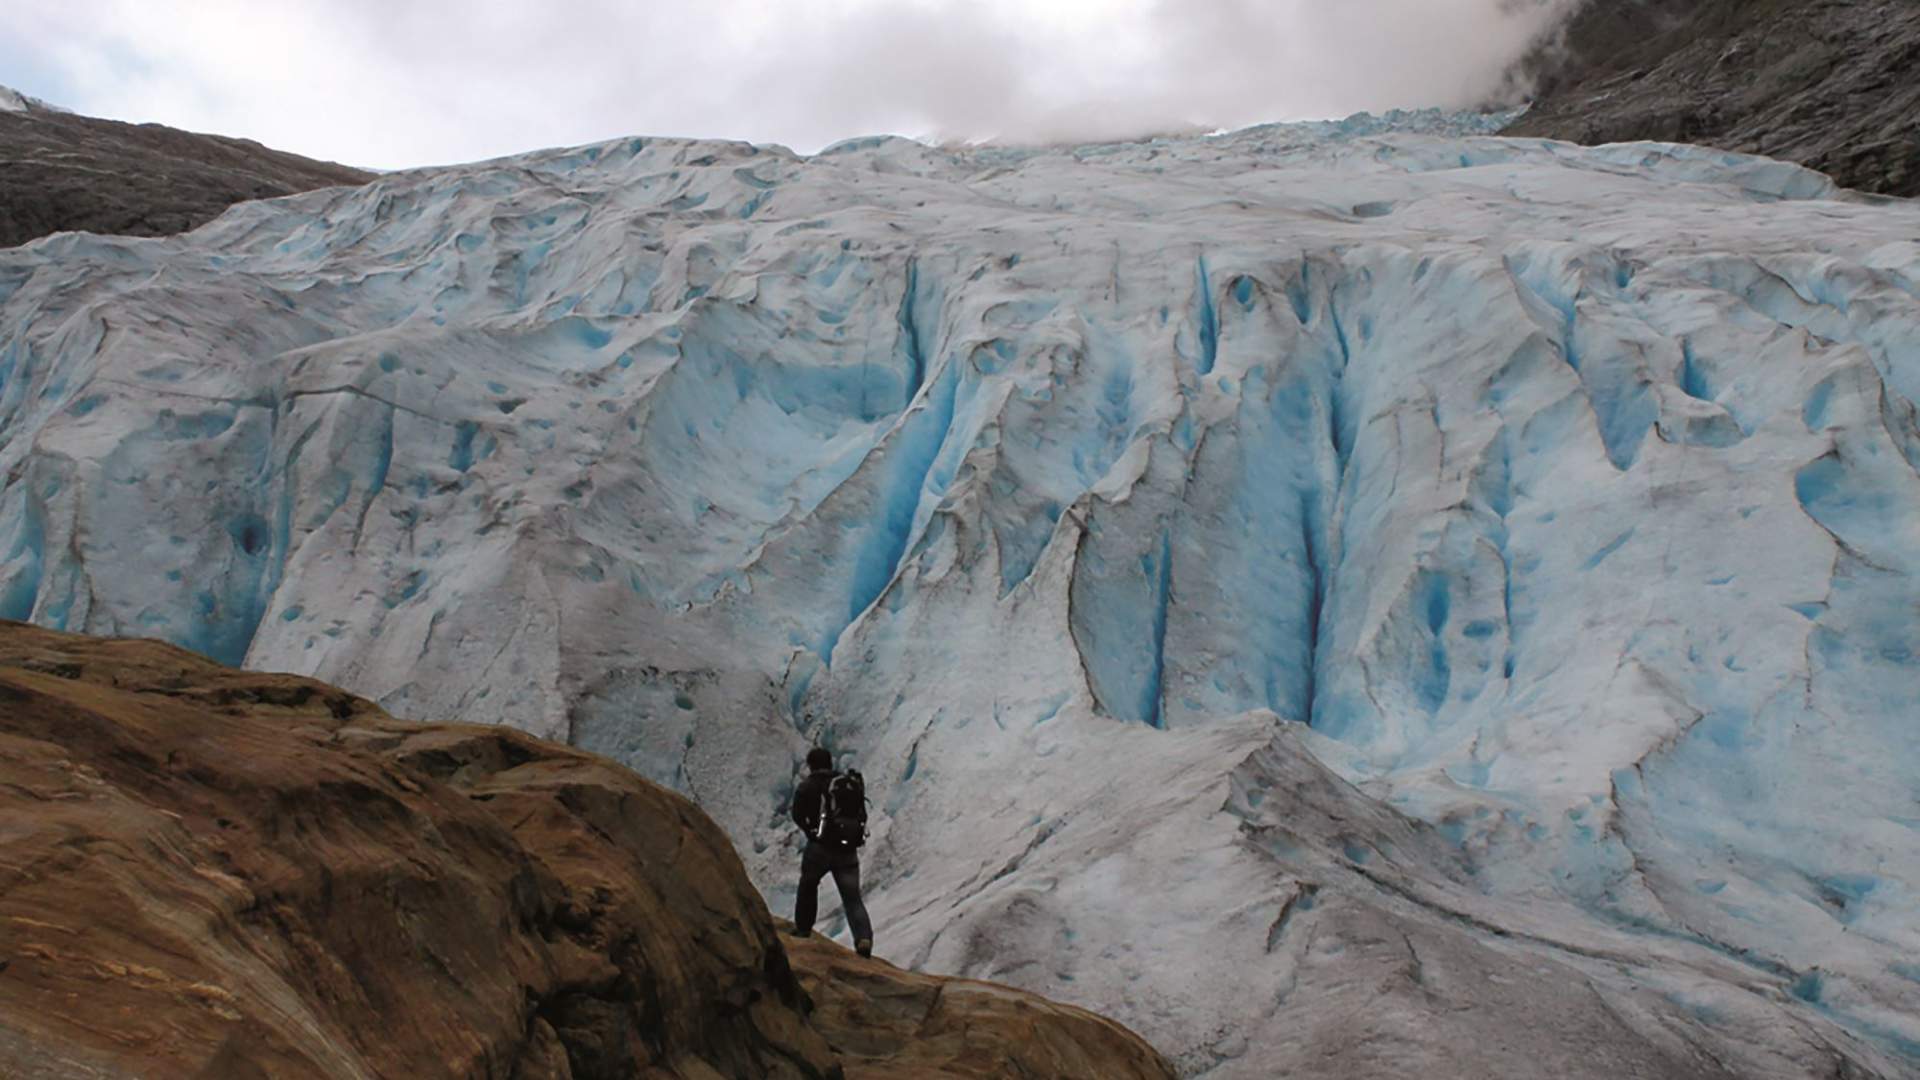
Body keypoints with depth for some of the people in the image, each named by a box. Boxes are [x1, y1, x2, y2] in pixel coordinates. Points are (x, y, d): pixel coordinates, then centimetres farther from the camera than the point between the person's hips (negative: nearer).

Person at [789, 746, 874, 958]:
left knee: (808, 885, 25)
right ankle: (864, 938, -17)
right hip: (849, 851, 3)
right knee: (853, 898, 2)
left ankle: (802, 928, 32)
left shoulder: (808, 786, 2)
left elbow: (798, 815, -3)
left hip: (820, 847, -3)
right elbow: (862, 816, 16)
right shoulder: (852, 784, 15)